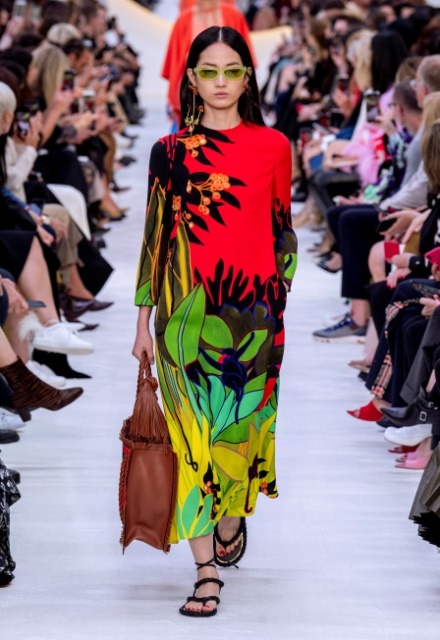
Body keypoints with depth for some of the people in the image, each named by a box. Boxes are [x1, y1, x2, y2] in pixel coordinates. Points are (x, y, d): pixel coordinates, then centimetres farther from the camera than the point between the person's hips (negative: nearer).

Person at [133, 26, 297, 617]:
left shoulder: (273, 146, 4)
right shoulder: (170, 152, 6)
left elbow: (282, 232, 9)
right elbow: (155, 236, 8)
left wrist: (279, 310, 6)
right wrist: (144, 321, 6)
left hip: (252, 309, 0)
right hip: (187, 310, 0)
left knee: (240, 425, 6)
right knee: (193, 433, -4)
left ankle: (232, 520, 37)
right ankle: (206, 570, -2)